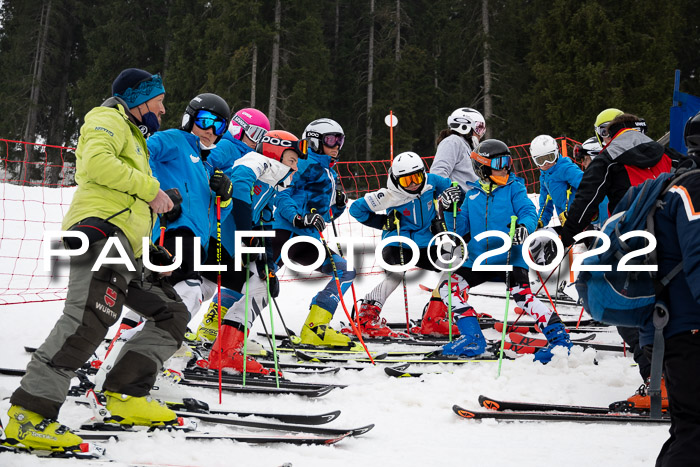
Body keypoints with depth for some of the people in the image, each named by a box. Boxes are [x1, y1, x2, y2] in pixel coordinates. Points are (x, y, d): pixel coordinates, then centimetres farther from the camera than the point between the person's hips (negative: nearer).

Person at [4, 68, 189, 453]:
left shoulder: (133, 136, 35)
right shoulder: (109, 120, 6)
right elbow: (96, 162, -16)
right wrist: (150, 189, -12)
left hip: (127, 248, 10)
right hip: (101, 229, -10)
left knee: (172, 314, 8)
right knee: (91, 318, -26)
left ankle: (126, 396, 4)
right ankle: (29, 414, -28)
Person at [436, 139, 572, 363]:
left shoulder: (514, 188, 3)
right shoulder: (473, 195, 13)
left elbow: (530, 213, -10)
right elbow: (461, 228, 16)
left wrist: (524, 227, -33)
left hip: (510, 258, -5)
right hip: (478, 260, 5)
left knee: (523, 296, -24)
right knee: (448, 286, -7)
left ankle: (559, 337, -16)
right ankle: (472, 338, -4)